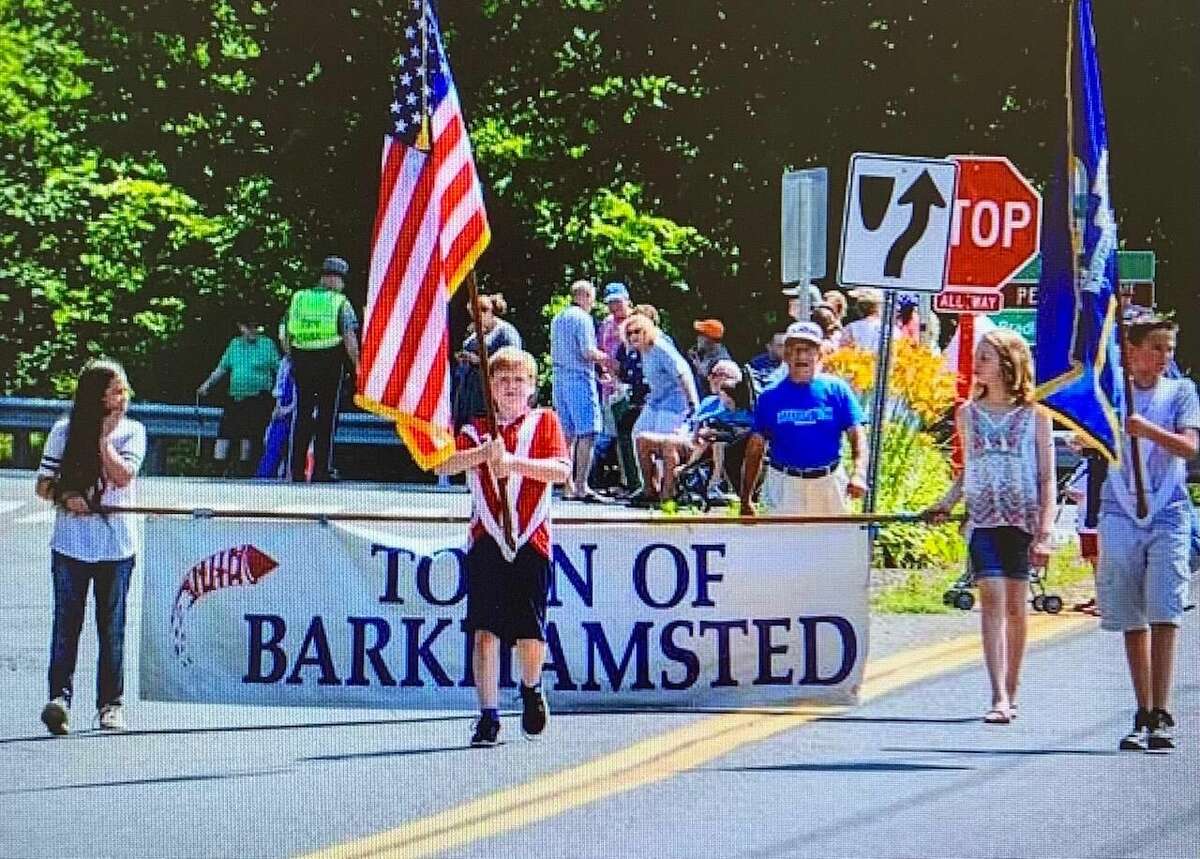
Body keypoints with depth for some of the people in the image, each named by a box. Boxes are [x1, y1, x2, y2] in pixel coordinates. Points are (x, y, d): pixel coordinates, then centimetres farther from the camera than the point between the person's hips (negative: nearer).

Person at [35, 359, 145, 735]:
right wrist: (66, 497, -13)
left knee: (112, 626, 5)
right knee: (67, 621, -8)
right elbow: (43, 485, 6)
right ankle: (59, 695, -15)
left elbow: (122, 476, -11)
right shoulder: (64, 431, 4)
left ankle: (110, 703, 11)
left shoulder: (132, 432, 5)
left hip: (117, 545, 1)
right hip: (71, 543, -1)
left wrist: (104, 437, -8)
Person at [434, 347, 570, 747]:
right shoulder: (476, 430, 12)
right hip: (487, 541, 1)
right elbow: (443, 464, -6)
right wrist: (485, 452, -22)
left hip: (531, 542, -1)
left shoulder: (545, 422, 9)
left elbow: (562, 470, -7)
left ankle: (531, 688, 32)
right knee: (485, 630, -8)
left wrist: (513, 461, -19)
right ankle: (488, 716, -8)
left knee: (531, 631, 1)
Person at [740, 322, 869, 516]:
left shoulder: (837, 390, 2)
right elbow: (755, 448, 6)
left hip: (829, 484, 1)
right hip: (785, 484, -1)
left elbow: (856, 435, -4)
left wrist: (859, 474, -22)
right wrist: (746, 498, 3)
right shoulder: (769, 396, 3)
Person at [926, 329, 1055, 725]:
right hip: (983, 519, 1)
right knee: (992, 600, -13)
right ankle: (999, 698, -21)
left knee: (1015, 606, 5)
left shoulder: (1034, 416, 1)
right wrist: (946, 503, 4)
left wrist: (1044, 533, -7)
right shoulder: (968, 413, 9)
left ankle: (1011, 694, 17)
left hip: (1022, 520, -1)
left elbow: (1047, 480, 0)